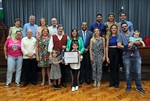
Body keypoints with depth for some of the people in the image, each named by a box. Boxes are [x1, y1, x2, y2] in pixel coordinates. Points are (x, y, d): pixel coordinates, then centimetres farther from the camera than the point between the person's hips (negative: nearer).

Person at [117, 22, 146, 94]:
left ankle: (139, 87, 21)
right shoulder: (121, 36, 7)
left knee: (138, 72, 5)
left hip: (136, 56, 2)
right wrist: (127, 47, -15)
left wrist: (133, 42, -17)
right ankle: (128, 86, 23)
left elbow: (139, 43, 2)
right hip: (127, 57, -1)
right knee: (128, 73, 6)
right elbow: (119, 45, -6)